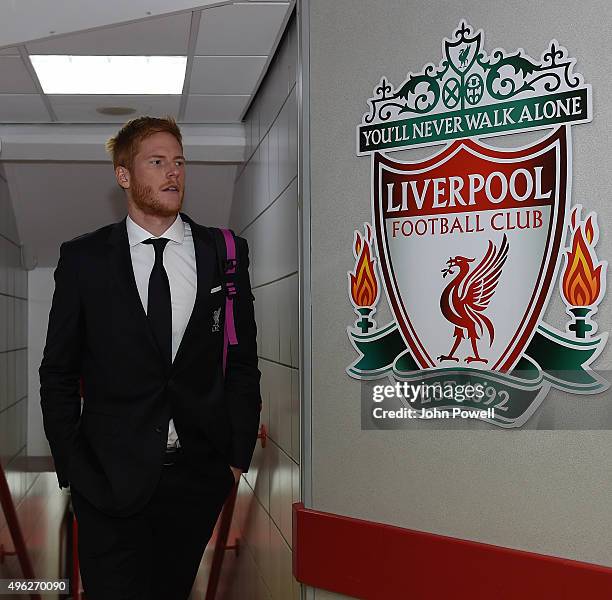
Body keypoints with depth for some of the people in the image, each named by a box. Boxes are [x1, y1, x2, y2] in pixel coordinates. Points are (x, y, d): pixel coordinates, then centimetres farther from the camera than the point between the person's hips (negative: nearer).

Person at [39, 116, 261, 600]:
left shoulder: (225, 253, 5)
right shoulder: (83, 259, 1)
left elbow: (243, 361, 8)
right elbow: (58, 373, 4)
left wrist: (238, 455, 3)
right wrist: (73, 468, -2)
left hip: (199, 474, 2)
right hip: (111, 481, -1)